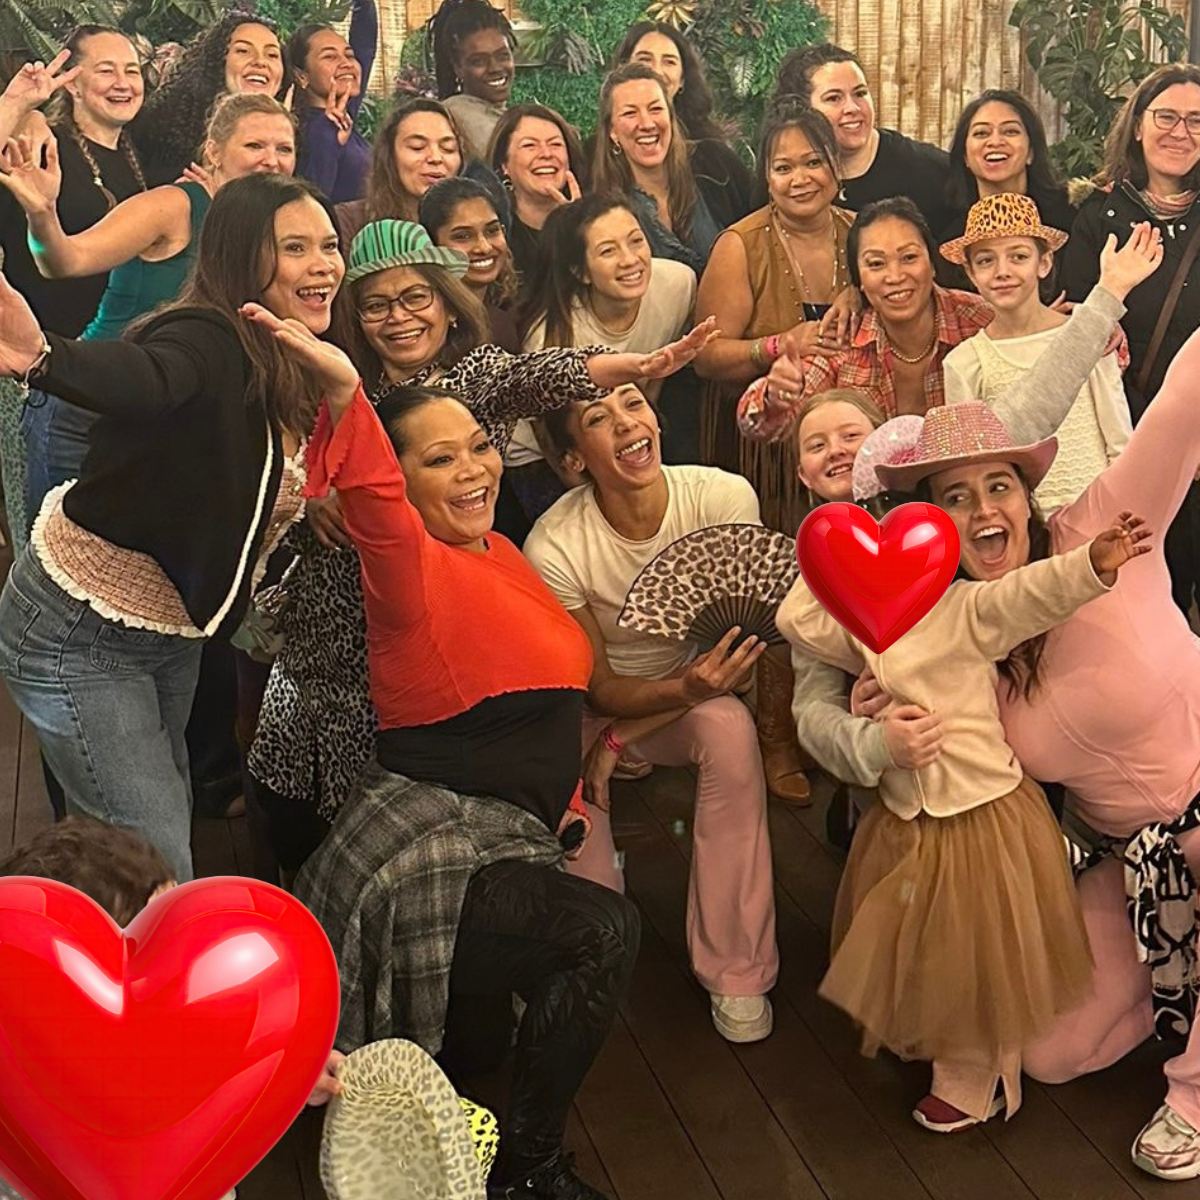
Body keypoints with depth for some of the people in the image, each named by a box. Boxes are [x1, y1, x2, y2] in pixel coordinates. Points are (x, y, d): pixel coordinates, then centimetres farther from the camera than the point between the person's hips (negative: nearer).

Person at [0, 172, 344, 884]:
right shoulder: (205, 342, -24)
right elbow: (141, 376, -48)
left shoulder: (294, 375, 1)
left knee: (169, 831, 23)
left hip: (174, 632, 9)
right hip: (81, 634, -9)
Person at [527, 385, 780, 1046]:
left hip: (698, 694, 1)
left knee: (730, 728, -33)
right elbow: (599, 686, -15)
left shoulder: (725, 498, -22)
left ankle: (736, 972, -18)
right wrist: (684, 690, -38)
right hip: (602, 705, -1)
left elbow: (741, 653, -15)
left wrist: (621, 738, -22)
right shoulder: (555, 545, -25)